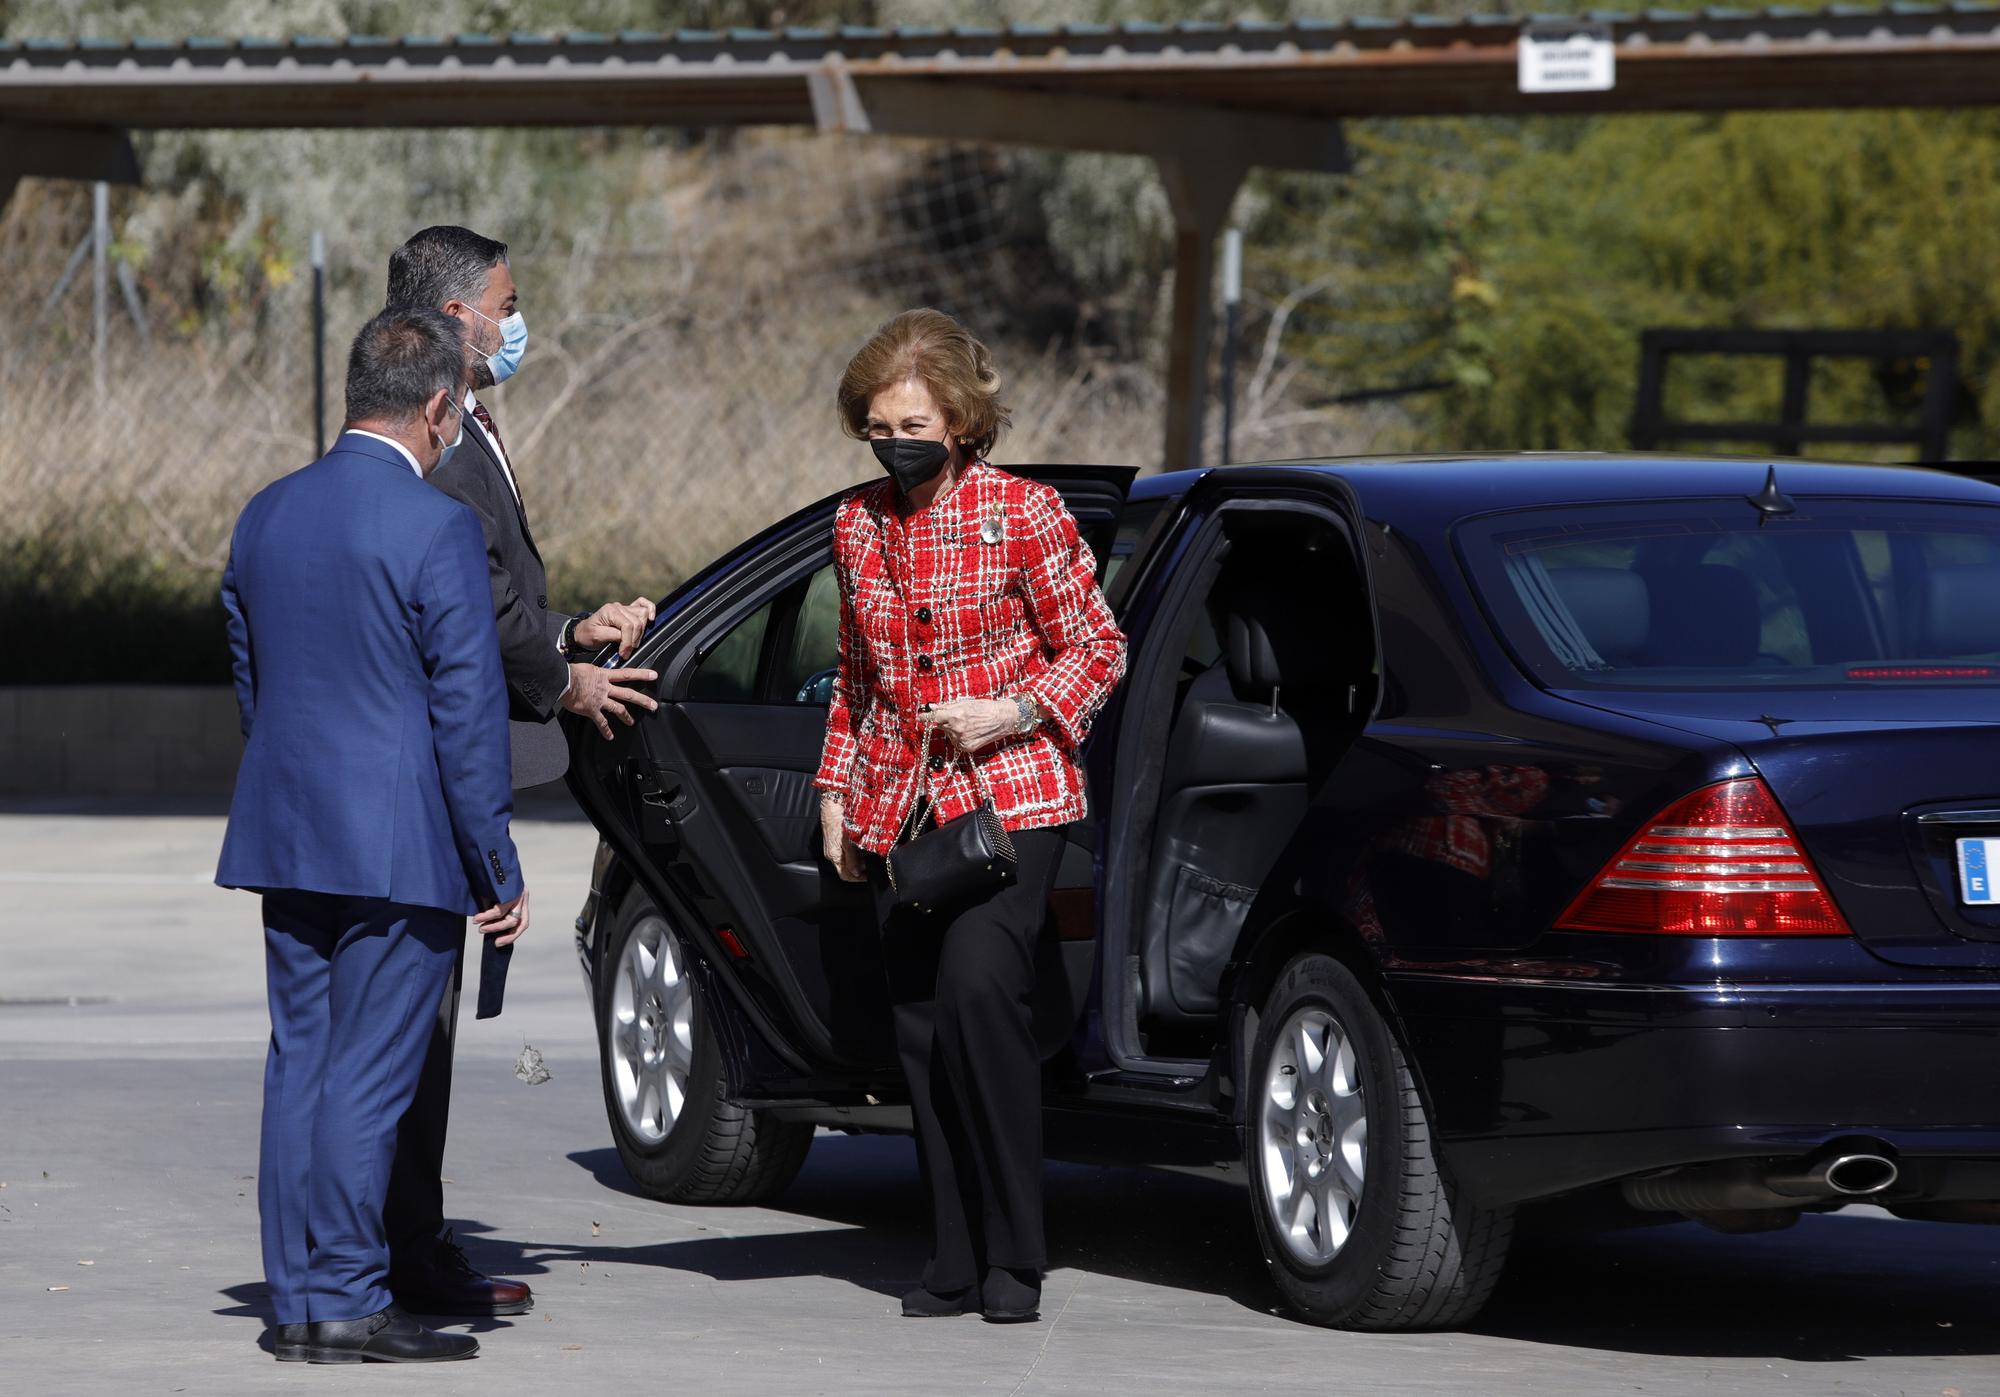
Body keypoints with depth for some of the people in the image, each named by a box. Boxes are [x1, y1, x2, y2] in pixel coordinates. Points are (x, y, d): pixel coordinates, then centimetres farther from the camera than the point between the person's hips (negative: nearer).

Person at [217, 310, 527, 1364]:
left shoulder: (266, 516, 9)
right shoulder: (437, 528, -13)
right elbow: (468, 711, -13)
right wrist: (498, 870, -7)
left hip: (285, 838, 7)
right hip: (399, 844, -7)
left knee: (300, 1065, 10)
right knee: (367, 1076, -4)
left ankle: (297, 1297, 12)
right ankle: (347, 1301, -2)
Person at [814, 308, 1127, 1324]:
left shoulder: (1023, 513, -5)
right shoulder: (858, 525, 11)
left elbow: (1097, 648, -1)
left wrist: (1013, 712, -15)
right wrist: (837, 789, 16)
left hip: (1010, 797, -6)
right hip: (899, 809, 6)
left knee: (978, 989, -21)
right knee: (920, 1024, 2)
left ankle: (1013, 1259, -15)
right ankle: (955, 1264, 7)